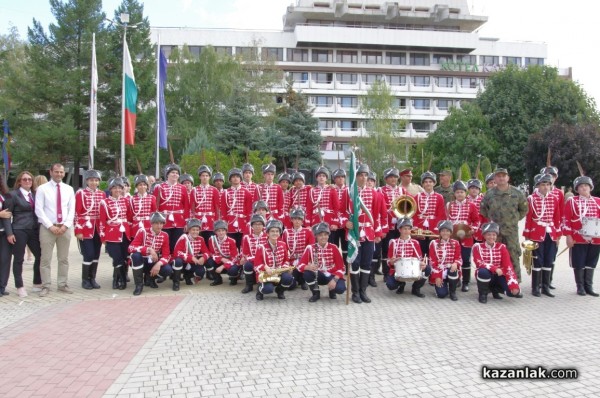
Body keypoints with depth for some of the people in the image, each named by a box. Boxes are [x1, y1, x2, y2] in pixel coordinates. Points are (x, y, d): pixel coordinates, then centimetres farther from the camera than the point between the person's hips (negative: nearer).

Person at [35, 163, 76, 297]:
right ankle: (46, 286, 8)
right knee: (46, 259, 0)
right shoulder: (42, 189, -1)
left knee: (64, 258, 9)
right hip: (47, 228, -3)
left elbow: (72, 210, 5)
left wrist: (65, 225, -8)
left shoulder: (69, 189, 8)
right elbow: (39, 210, -7)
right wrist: (50, 226, -14)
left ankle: (63, 284, 17)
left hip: (65, 228, 3)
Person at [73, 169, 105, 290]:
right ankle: (85, 280, 8)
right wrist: (78, 231, -12)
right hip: (85, 230, -5)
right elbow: (77, 213, -7)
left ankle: (92, 279, 19)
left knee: (96, 255, 8)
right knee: (89, 255, -6)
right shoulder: (80, 193, -5)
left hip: (98, 230, 5)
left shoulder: (102, 194, 9)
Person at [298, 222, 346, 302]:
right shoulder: (310, 248, -10)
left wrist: (334, 280, -25)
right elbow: (300, 265, -15)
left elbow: (341, 267, -9)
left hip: (332, 275, 0)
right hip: (317, 275, 1)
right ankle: (316, 293, -3)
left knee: (341, 288, -31)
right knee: (307, 273, -32)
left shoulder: (333, 248, -9)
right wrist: (308, 267, -37)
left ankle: (332, 290, 10)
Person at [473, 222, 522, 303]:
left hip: (498, 276, 2)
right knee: (483, 272, -38)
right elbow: (479, 263, -19)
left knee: (511, 291, -23)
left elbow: (508, 265, -10)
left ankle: (494, 289, 12)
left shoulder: (501, 247, -1)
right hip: (486, 275, -2)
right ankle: (483, 293, -8)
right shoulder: (478, 246, -7)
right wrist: (495, 269, -34)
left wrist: (514, 285, -21)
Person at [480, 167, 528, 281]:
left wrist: (515, 219, 7)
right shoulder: (489, 194, 2)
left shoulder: (516, 193, 1)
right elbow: (483, 210, 15)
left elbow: (524, 209, 12)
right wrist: (491, 219, 8)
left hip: (512, 230, -1)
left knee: (513, 257, -1)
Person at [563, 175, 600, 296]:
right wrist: (568, 236, -9)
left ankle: (589, 286, 19)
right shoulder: (572, 201, -1)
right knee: (579, 264, 3)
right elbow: (566, 220, -4)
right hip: (578, 238, -3)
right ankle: (580, 286, 14)